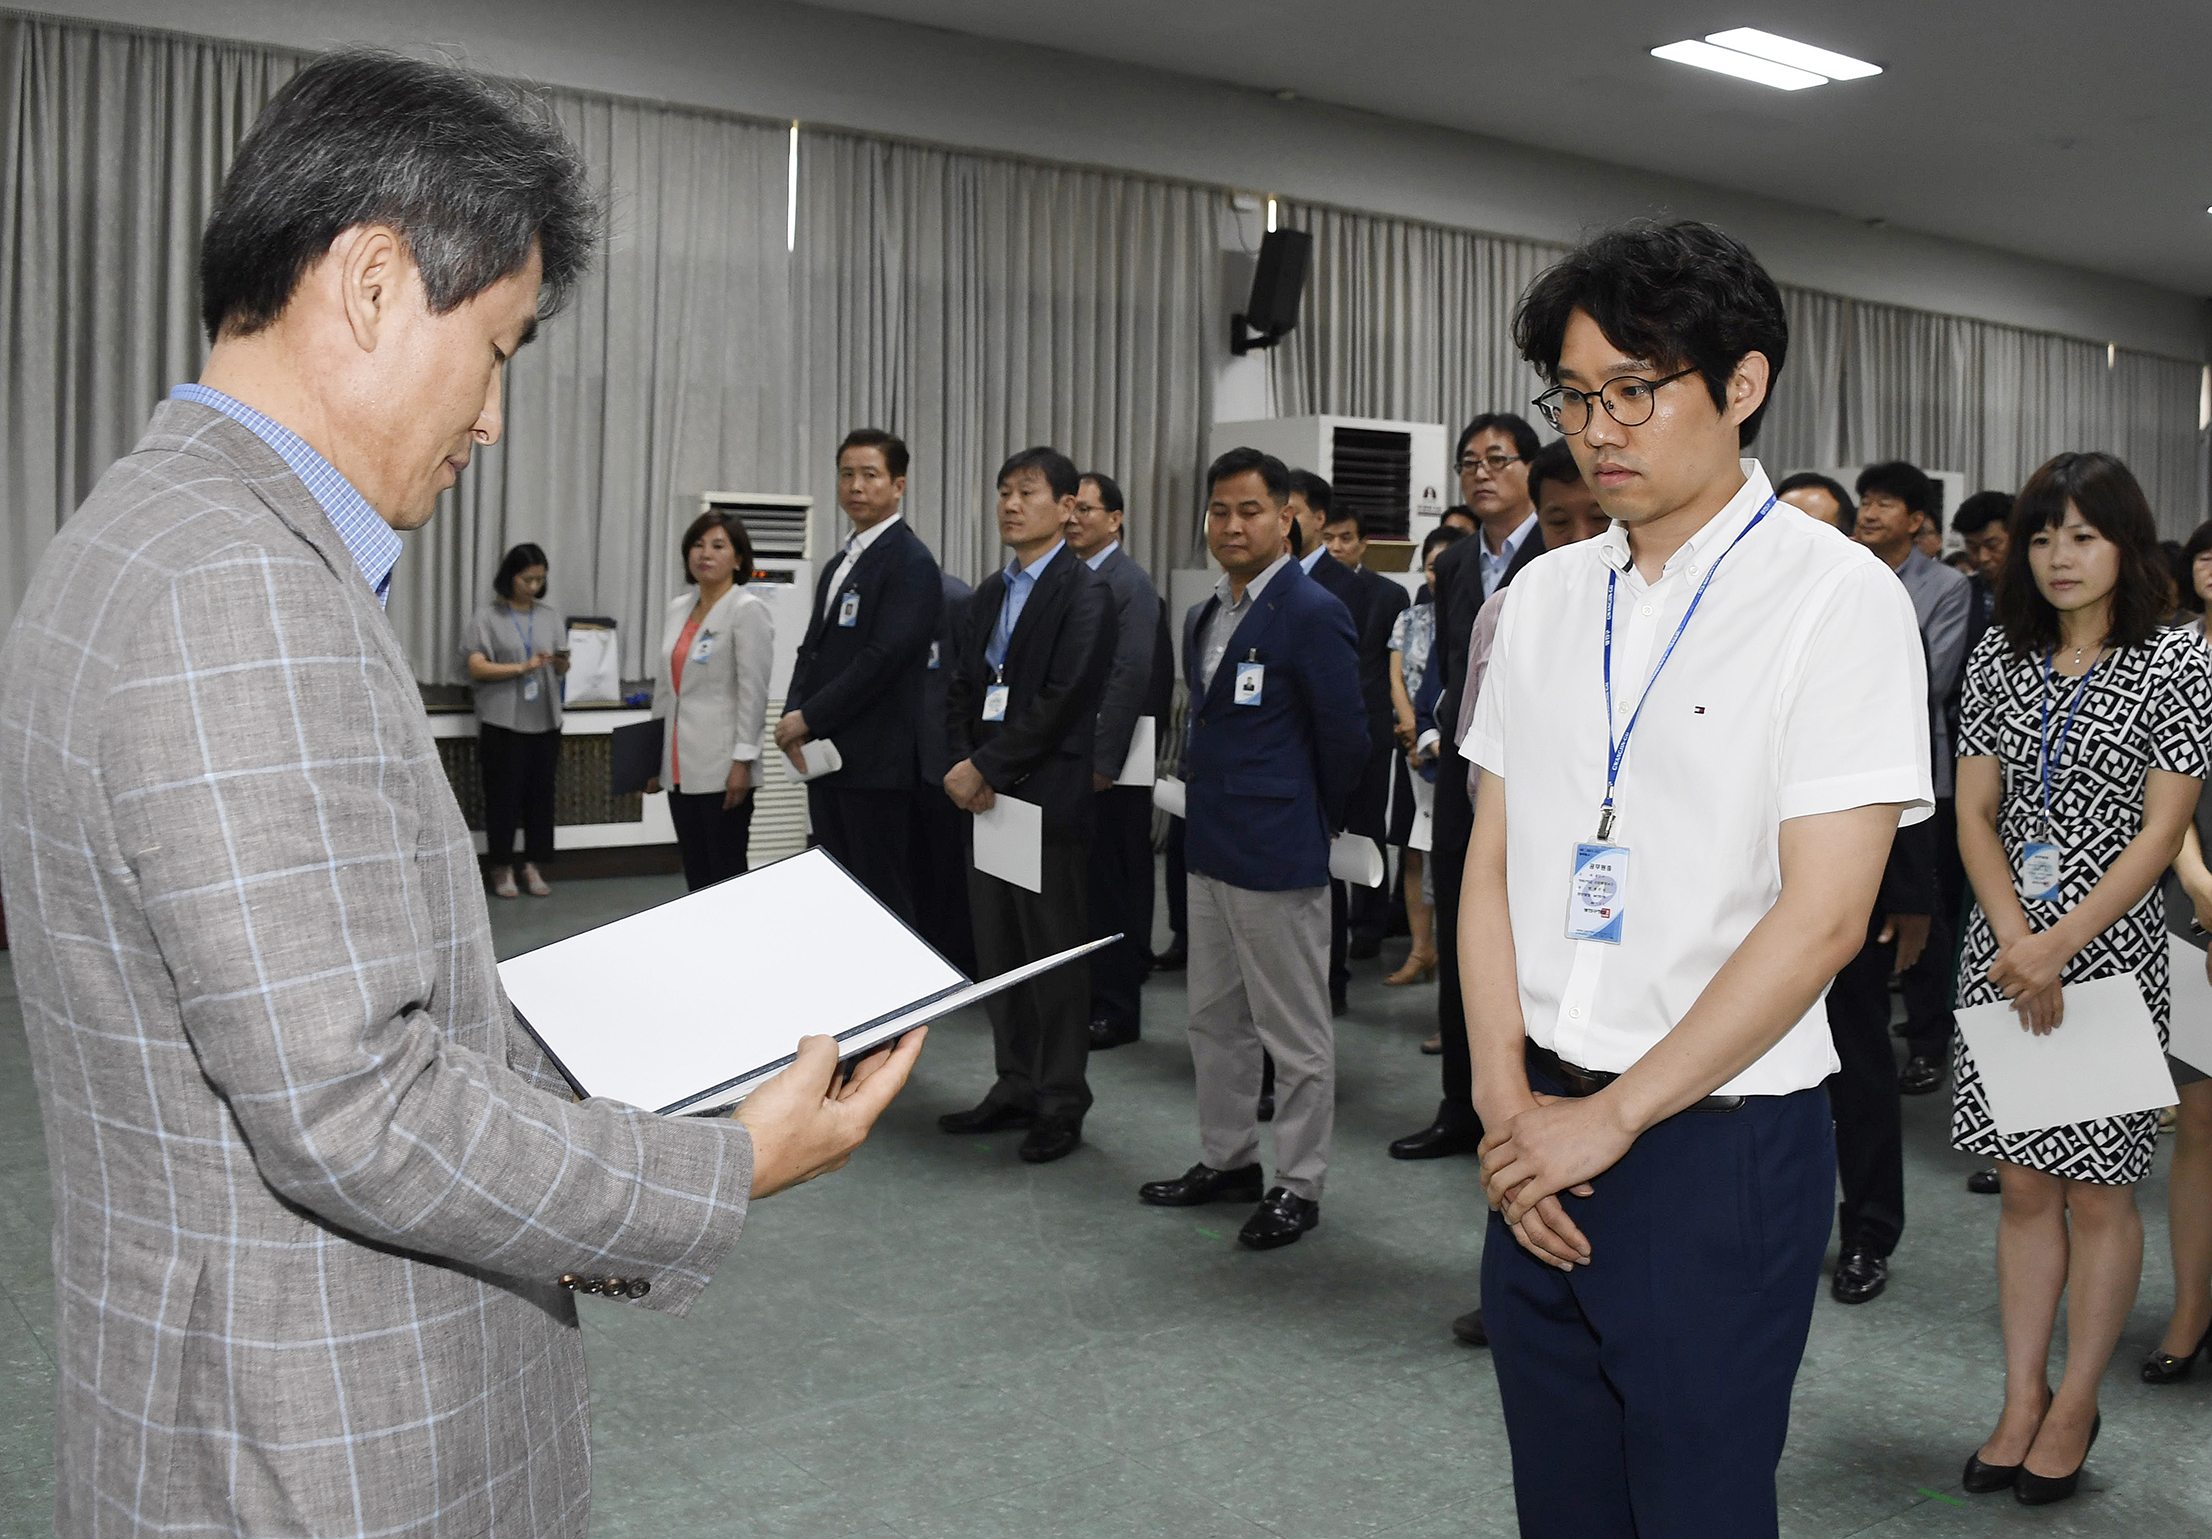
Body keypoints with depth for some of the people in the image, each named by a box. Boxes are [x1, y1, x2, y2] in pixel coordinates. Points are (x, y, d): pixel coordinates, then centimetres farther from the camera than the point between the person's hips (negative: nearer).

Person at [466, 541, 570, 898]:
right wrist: (523, 668, -19)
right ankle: (502, 868, 13)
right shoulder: (488, 617, -1)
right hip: (502, 722, -3)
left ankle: (533, 867, 15)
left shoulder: (551, 617, 10)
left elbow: (562, 670, 11)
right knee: (503, 796, 1)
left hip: (544, 721, 3)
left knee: (540, 795, 5)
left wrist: (560, 663, -13)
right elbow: (476, 668, -8)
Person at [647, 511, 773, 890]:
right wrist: (654, 758, 17)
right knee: (696, 876, 11)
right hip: (681, 767, 7)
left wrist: (743, 762, -18)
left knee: (726, 874, -3)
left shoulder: (748, 610, -7)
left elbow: (753, 691, -12)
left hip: (722, 768, -7)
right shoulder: (677, 609, 14)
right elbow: (664, 687, 18)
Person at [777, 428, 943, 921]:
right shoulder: (839, 564, 20)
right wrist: (794, 717, 1)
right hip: (826, 758, 9)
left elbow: (884, 657, -18)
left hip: (876, 763, -9)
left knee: (883, 897, -4)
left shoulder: (911, 562, -10)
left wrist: (809, 718, -14)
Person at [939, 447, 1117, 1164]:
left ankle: (1061, 1105, 12)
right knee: (998, 951, 13)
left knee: (1055, 955, 1)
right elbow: (961, 689, 13)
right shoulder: (989, 593, 16)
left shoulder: (1084, 593, -8)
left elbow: (1062, 700, -17)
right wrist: (962, 767, -4)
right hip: (985, 795, 7)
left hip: (1048, 796, -7)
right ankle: (1016, 1089, 24)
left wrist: (985, 767, -16)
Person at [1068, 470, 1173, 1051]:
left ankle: (1117, 1012, 11)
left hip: (1109, 765, -7)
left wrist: (1103, 762, -20)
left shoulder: (1131, 584, -10)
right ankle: (1079, 996, 21)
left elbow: (1131, 677, -17)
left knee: (1114, 884, 1)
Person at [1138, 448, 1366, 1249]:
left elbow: (1344, 735, -11)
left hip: (1277, 853, -9)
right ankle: (1226, 1159, 32)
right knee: (1214, 1016, 18)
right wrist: (1200, 788, 14)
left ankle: (1298, 1185, 15)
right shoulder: (1204, 616, 12)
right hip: (1210, 845, 9)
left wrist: (1318, 820, 0)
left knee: (1294, 1028, 3)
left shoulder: (1313, 613, -14)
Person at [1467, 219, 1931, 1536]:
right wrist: (1508, 1104, -3)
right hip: (1544, 1143, 5)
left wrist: (1610, 1117, -12)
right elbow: (1493, 867, 7)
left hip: (1719, 1145, -5)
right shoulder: (1546, 598, 7)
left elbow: (1821, 917, -15)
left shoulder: (1839, 598, -10)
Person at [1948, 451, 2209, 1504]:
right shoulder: (2000, 658, 6)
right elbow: (1974, 813, 3)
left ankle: (2075, 1407, 20)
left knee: (2098, 1191, 5)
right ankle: (2021, 1403, 20)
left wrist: (2058, 945, -18)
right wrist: (2015, 943, -10)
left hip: (2112, 947, -3)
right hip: (2004, 951, 3)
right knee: (2024, 1184, 10)